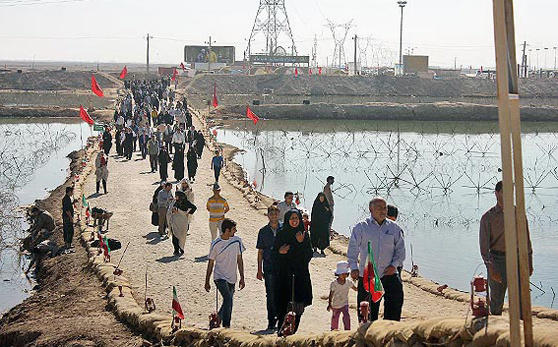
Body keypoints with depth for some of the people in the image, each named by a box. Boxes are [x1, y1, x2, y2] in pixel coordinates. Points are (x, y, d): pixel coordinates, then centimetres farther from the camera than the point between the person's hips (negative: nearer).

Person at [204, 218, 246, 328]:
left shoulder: (237, 241, 2)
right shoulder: (216, 244, -7)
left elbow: (239, 260, 11)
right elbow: (211, 263, 2)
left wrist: (242, 278, 9)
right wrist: (207, 282, 5)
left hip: (232, 278, 5)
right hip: (219, 277, -5)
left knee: (228, 302, 10)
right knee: (228, 299, -21)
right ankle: (226, 326, -17)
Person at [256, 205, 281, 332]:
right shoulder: (263, 231, 6)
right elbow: (260, 251, 9)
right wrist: (259, 270, 6)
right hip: (269, 268, 1)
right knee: (271, 296, 1)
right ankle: (271, 323, 7)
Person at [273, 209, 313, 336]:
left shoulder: (304, 235, 7)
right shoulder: (281, 234, 3)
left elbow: (309, 255, 0)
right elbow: (274, 253, 5)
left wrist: (301, 243, -13)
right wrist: (280, 252, -16)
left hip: (300, 274, 1)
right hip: (284, 274, -1)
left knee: (298, 304, -2)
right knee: (284, 303, -5)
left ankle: (293, 329, 8)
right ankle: (282, 329, 5)